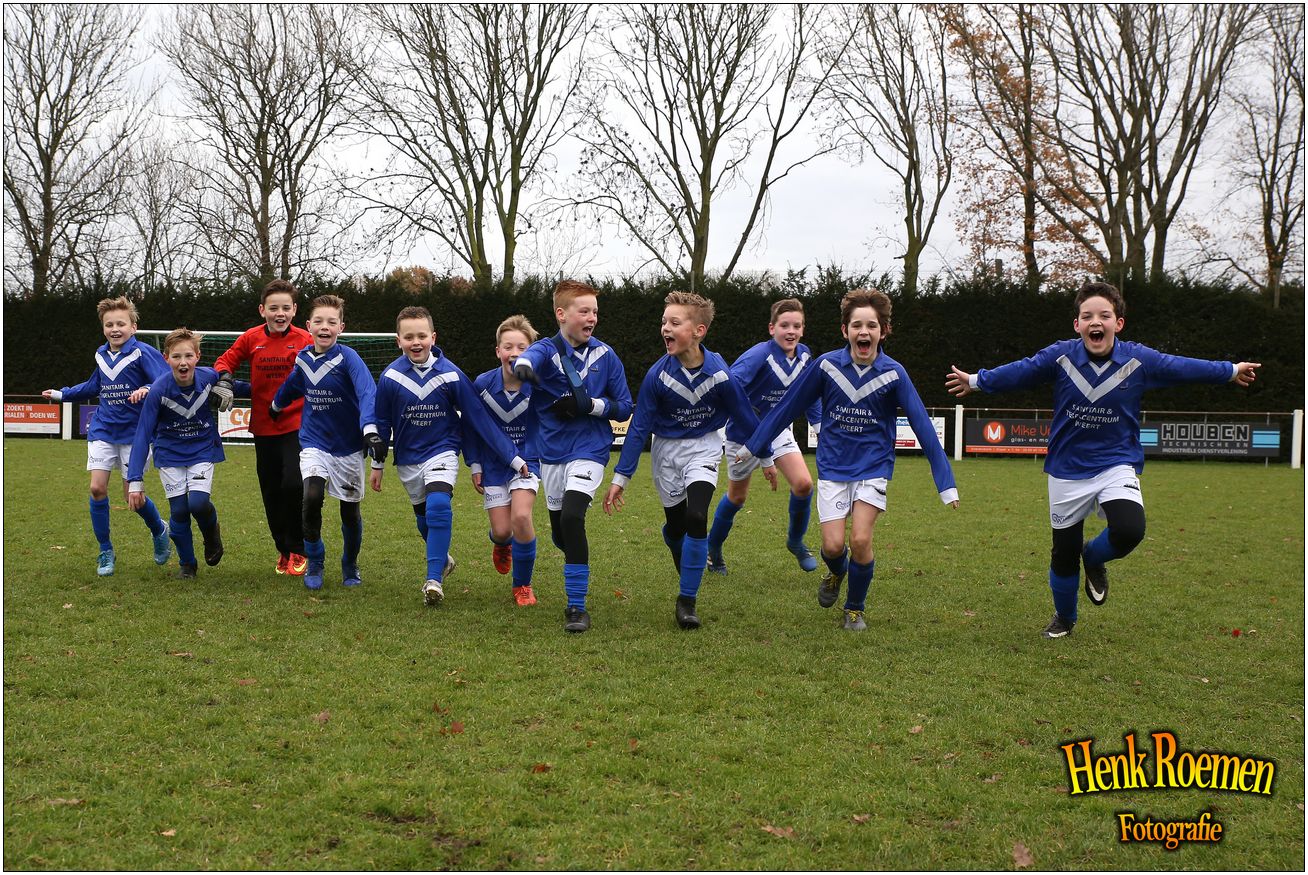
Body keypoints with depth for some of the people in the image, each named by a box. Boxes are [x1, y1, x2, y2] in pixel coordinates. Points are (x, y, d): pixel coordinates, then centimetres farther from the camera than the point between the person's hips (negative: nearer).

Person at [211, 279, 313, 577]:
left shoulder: (304, 340, -7)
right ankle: (283, 551, 27)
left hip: (296, 425, -3)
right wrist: (223, 379, -9)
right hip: (263, 428, 3)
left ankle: (297, 551, 0)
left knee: (294, 484, -18)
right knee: (272, 493, 9)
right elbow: (227, 360, 11)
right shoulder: (251, 339, 0)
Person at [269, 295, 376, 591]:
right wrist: (275, 406, 39)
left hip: (348, 447, -2)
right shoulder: (303, 358, 0)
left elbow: (367, 392, -30)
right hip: (314, 442, 2)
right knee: (312, 497, -20)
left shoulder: (347, 357, -16)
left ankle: (350, 567, 32)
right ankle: (315, 561, 2)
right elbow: (291, 386, 22)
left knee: (350, 511, 7)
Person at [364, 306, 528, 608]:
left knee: (438, 507, -26)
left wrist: (513, 457, -9)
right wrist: (377, 464, 9)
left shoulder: (450, 375, -15)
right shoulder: (390, 377, -11)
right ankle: (442, 559, 44)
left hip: (442, 451, -3)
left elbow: (479, 418, -9)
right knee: (423, 517, 15)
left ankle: (434, 579, -23)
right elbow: (380, 421, 4)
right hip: (408, 458, 3)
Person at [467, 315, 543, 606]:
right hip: (493, 464, 2)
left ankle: (523, 585, -1)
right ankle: (501, 545, 42)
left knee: (521, 517, -24)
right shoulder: (482, 384, -13)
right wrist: (474, 465, 1)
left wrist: (527, 459, -13)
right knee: (502, 530, -2)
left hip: (527, 460, -1)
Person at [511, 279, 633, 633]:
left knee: (572, 517, -23)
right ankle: (578, 572, 48)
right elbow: (530, 355, -34)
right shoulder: (546, 349, -7)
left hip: (590, 448, -2)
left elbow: (624, 407, 2)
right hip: (552, 451, 2)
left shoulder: (604, 355, -3)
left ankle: (577, 605, -13)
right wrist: (522, 365, -59)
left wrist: (590, 405, -17)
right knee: (560, 533, 13)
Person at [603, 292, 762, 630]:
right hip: (667, 450, 1)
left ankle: (687, 599, -7)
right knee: (675, 526, 9)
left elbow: (746, 417, -5)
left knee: (696, 517, -20)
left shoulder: (720, 373, -21)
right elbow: (639, 427, -11)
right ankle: (688, 570, 45)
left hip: (704, 448, -1)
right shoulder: (658, 374, -20)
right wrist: (620, 478, -11)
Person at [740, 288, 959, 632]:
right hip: (833, 468, 1)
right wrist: (753, 446, 6)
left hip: (873, 468, -1)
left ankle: (855, 609, 13)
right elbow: (788, 407, 1)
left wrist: (946, 483, -14)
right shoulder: (826, 365, -10)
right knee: (833, 545, -8)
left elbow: (923, 427, -11)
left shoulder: (893, 374, -12)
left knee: (860, 540, -15)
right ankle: (836, 572, 32)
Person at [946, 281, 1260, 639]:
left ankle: (1094, 558, 9)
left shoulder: (1139, 360, -9)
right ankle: (1064, 618, 37)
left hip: (1117, 465, 0)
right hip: (1067, 471, 1)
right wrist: (977, 381, 8)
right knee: (1063, 552, 9)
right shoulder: (1060, 356, -12)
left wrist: (1231, 371, 18)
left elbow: (1183, 367, 6)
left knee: (1129, 530, -28)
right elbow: (1019, 371, 1)